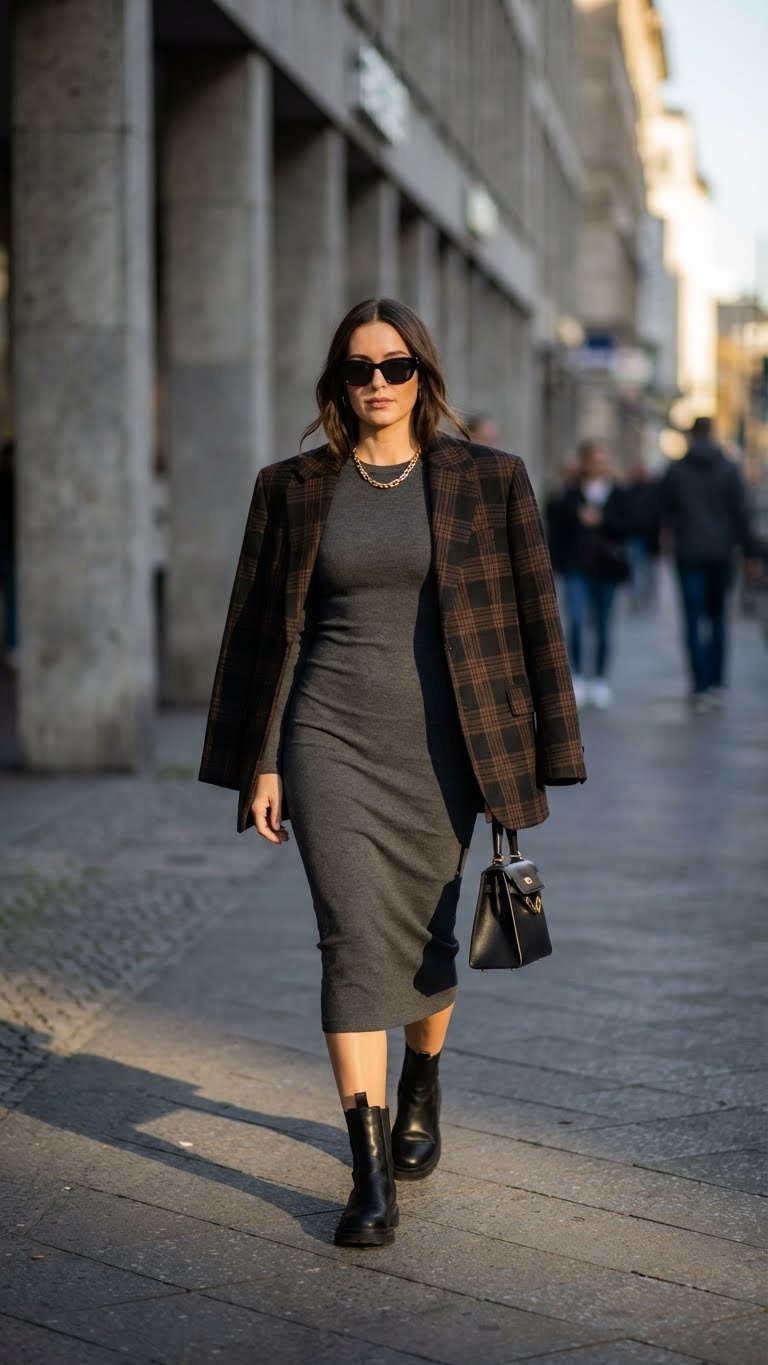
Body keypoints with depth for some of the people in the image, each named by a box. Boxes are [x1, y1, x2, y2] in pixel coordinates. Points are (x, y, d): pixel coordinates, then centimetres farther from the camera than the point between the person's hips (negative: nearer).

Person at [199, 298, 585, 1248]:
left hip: (438, 744, 0)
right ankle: (371, 1175, -9)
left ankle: (421, 1092, 41)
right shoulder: (292, 490, 4)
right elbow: (262, 628, 8)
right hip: (330, 739, 0)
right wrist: (258, 764, 5)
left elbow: (531, 621, 3)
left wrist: (531, 761, 0)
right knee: (354, 938, -10)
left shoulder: (488, 482, 1)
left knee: (423, 938, 11)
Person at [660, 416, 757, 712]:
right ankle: (717, 684, 11)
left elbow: (665, 515, 6)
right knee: (717, 617, 14)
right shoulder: (729, 469, -2)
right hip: (721, 554, 1)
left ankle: (701, 689, -9)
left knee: (694, 622, -2)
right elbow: (741, 513, -4)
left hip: (689, 554, -1)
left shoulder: (675, 471, 0)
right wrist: (749, 552, 0)